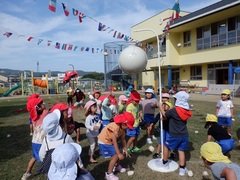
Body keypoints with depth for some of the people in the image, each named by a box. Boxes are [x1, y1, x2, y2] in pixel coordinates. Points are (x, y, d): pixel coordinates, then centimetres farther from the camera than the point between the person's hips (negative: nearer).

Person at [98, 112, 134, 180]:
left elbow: (123, 139, 4)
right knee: (116, 156, -12)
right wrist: (119, 154, -23)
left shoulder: (122, 128, -4)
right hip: (104, 142, -9)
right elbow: (114, 141, -29)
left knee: (120, 152, 14)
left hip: (110, 141, 9)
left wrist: (125, 150, 3)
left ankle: (117, 166, 39)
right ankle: (108, 174, 2)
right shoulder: (115, 127, -33)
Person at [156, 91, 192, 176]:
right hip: (184, 135, 5)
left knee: (166, 146, 16)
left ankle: (164, 163, 31)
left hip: (174, 135, -5)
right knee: (181, 150, 13)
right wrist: (165, 118, 17)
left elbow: (164, 114, -1)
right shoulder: (187, 111, 2)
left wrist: (161, 107, 15)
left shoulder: (174, 111, -19)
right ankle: (182, 169, 17)